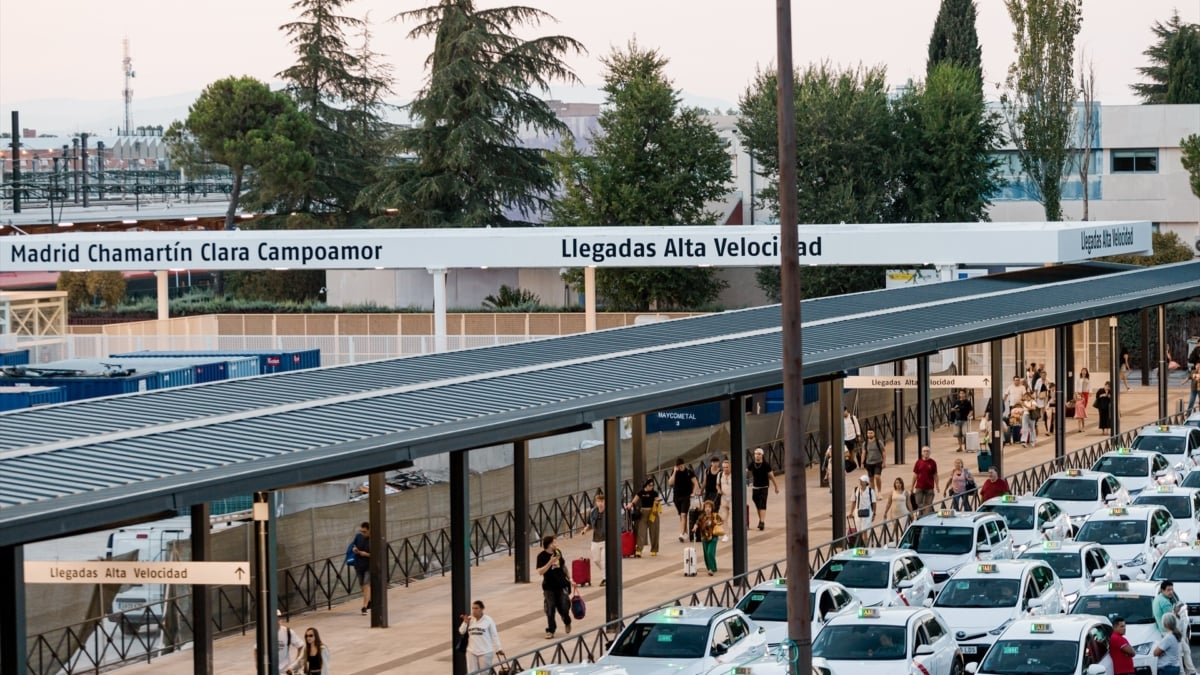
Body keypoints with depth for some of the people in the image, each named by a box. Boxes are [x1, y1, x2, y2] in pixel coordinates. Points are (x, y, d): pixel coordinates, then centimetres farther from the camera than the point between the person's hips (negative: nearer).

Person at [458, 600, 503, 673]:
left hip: (485, 652, -4)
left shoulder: (488, 620, -6)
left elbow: (494, 636, -2)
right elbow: (461, 632, 8)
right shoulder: (470, 619, 5)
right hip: (472, 652, 4)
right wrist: (465, 623, -8)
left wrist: (498, 649, -3)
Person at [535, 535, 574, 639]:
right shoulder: (542, 556, -11)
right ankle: (550, 630, 15)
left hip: (562, 585, 3)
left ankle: (567, 622, 32)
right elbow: (540, 571, -21)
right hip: (549, 587, -3)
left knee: (564, 607, 2)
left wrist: (570, 579, 17)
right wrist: (550, 562, -29)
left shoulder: (558, 552, 2)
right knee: (550, 610, 1)